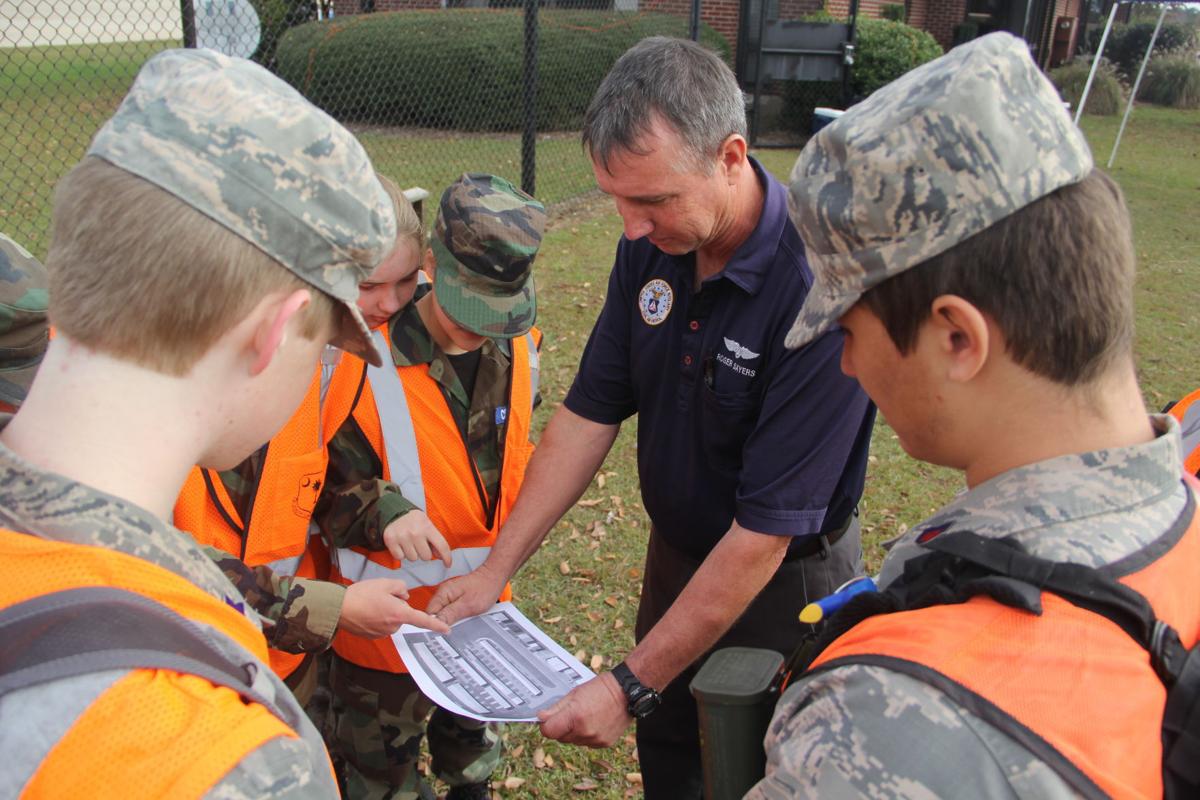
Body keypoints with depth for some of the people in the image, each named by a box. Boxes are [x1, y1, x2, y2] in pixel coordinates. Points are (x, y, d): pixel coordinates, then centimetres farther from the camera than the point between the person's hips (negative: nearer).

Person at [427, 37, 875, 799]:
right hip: (676, 556, 6)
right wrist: (494, 571, -4)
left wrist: (630, 688, -23)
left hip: (782, 585, -5)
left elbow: (763, 534, -29)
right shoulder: (651, 245, -11)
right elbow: (590, 413, -3)